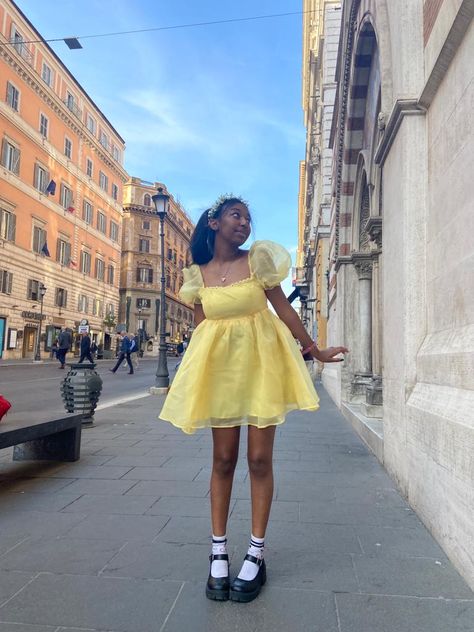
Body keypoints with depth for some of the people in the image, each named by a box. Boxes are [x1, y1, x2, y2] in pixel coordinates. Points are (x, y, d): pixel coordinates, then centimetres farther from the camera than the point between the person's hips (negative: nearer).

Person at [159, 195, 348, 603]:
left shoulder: (258, 260, 0)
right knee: (223, 459, 7)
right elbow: (200, 327, 9)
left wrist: (315, 351, 4)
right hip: (219, 366, 2)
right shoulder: (198, 274, 5)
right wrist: (193, 380, 9)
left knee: (259, 459, 1)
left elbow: (284, 309, 2)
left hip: (260, 361, -1)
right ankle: (219, 553, 21)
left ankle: (256, 555, 16)